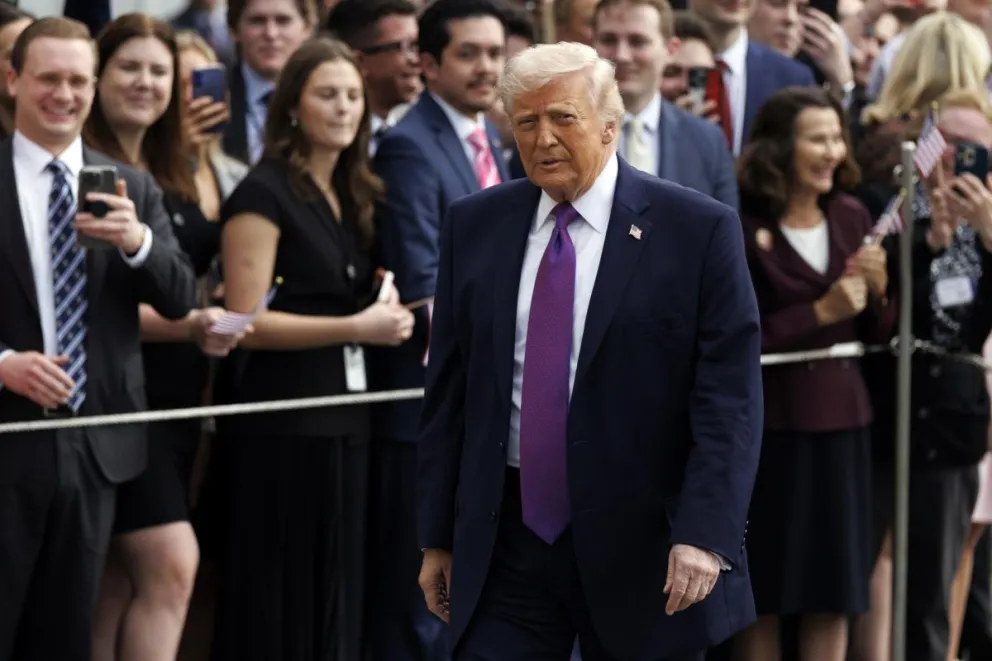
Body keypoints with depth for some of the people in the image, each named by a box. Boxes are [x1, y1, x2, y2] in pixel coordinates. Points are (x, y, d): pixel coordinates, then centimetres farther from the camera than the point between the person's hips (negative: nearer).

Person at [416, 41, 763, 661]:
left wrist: (705, 535, -19)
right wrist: (439, 536, 9)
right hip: (505, 541, 3)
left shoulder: (699, 230, -5)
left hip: (641, 546, -2)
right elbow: (449, 393, 10)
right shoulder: (474, 226, 7)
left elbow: (729, 400, -9)